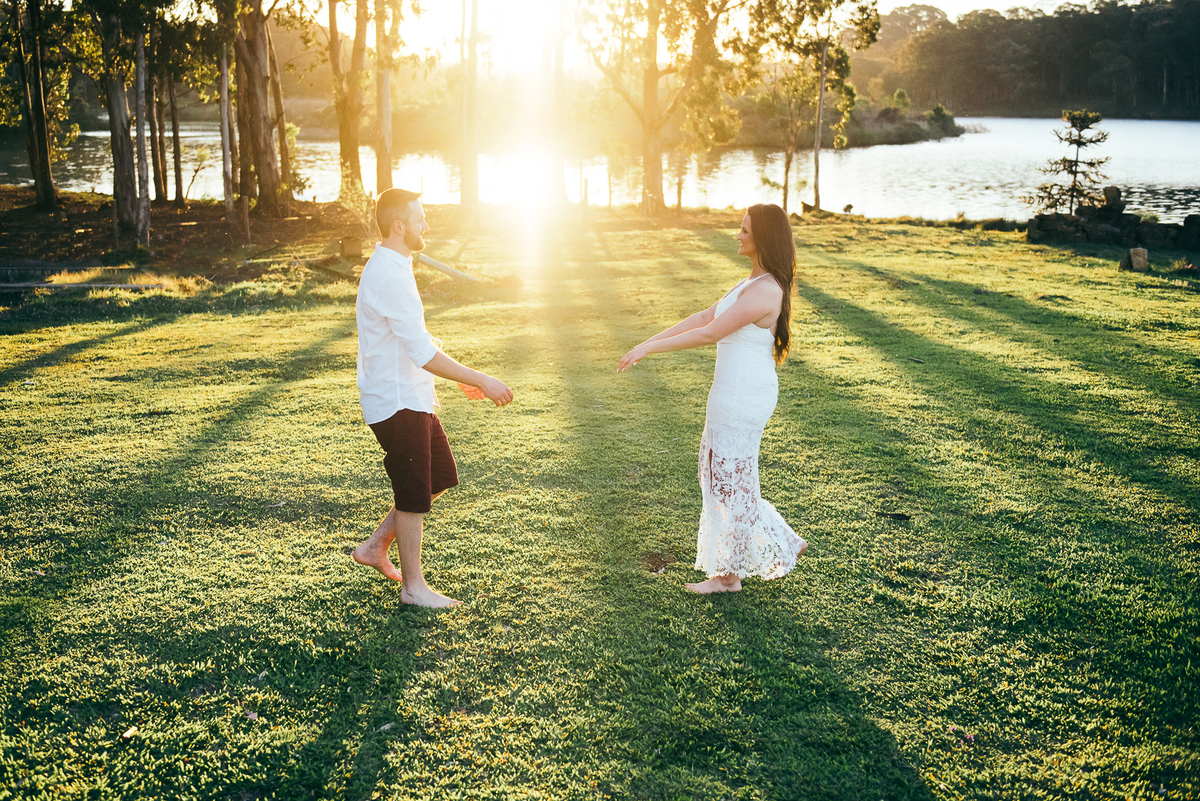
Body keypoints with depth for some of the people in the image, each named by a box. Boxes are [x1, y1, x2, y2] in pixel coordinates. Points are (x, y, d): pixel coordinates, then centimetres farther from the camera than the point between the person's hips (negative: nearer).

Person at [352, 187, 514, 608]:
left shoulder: (390, 269, 12)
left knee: (441, 477, 17)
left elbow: (417, 340, 20)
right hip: (396, 402, -10)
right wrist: (481, 381, -23)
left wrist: (462, 376, 18)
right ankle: (413, 586, 17)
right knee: (414, 494, 2)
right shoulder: (389, 276, -22)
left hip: (411, 397, 10)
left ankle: (376, 547, 27)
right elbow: (423, 354, -27)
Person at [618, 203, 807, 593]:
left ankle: (728, 573, 20)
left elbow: (709, 334, -24)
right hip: (734, 391, 10)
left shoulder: (764, 291, -22)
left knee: (730, 480, 3)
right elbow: (705, 316, 12)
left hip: (744, 397, -10)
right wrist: (652, 340, 7)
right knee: (719, 474, 19)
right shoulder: (753, 282, 11)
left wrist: (649, 349, -20)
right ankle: (780, 545, 28)